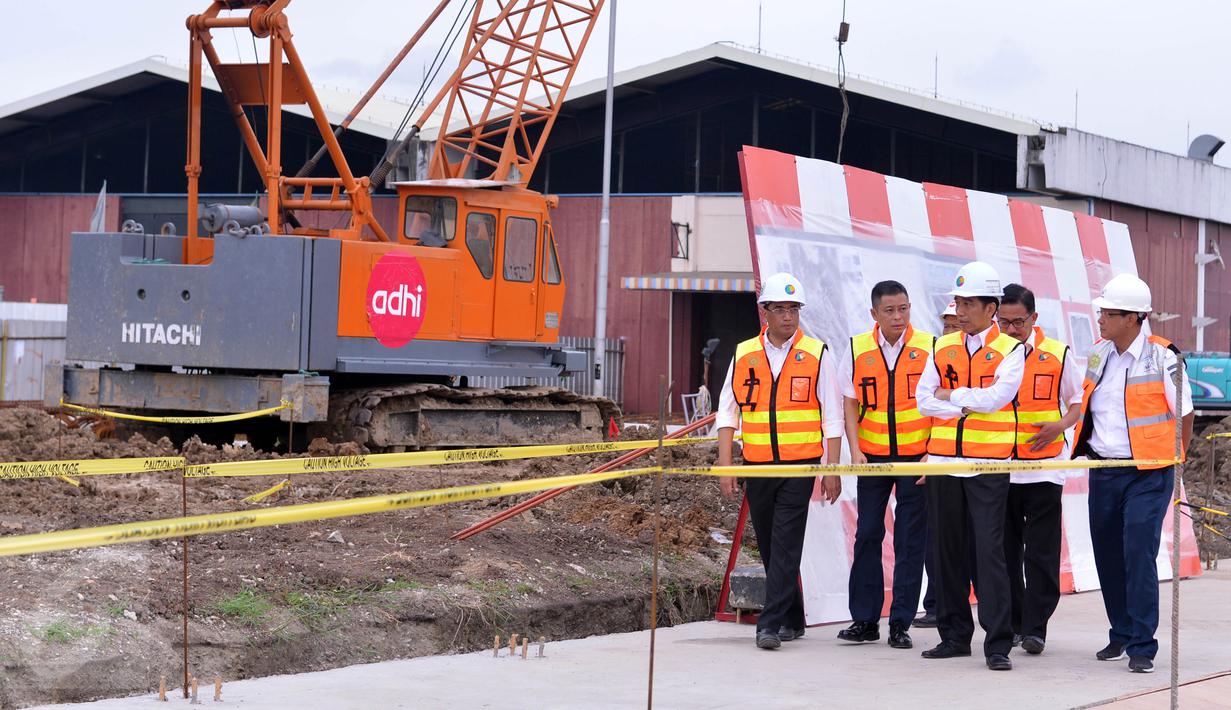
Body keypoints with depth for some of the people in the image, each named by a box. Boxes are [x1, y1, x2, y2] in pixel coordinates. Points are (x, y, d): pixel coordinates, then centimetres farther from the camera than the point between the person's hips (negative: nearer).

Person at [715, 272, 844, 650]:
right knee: (769, 547, 10)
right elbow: (727, 412, 7)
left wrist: (832, 470, -4)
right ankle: (792, 619, 23)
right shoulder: (744, 355, 6)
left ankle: (771, 624, -13)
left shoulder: (816, 354, -1)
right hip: (757, 466, 4)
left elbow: (832, 417, 0)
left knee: (785, 546, -11)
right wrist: (725, 465, -1)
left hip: (800, 465, -4)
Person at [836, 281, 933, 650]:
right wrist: (855, 450, -6)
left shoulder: (928, 348, -2)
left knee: (910, 540, 1)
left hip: (916, 457, -2)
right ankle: (864, 619, 12)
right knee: (867, 535, 4)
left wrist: (933, 452, -8)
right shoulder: (857, 350, 3)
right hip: (872, 456, 2)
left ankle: (901, 622, 6)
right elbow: (851, 404, 5)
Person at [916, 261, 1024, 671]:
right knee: (948, 550, 8)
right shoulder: (942, 349, 12)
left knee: (989, 550, -9)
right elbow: (925, 399, 4)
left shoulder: (1010, 351, 0)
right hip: (944, 460, 5)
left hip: (988, 465, -5)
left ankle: (998, 644, -7)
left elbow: (996, 397, -14)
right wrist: (966, 407, -8)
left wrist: (951, 396, -3)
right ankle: (954, 635, 17)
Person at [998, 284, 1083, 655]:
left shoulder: (1057, 355, 2)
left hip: (1043, 466, -2)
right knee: (1005, 551, 7)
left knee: (1040, 553, -4)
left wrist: (1060, 426, -9)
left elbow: (1078, 400, 9)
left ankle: (1035, 628, -1)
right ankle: (1009, 623, 16)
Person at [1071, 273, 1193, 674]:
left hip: (1148, 475, -6)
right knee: (1108, 556, 9)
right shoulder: (1098, 354, 7)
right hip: (1104, 472, 6)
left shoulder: (1162, 358, -10)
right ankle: (1120, 635, 23)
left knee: (1139, 554, -13)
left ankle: (1142, 647, -9)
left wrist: (1172, 459, 3)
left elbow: (1184, 413, -1)